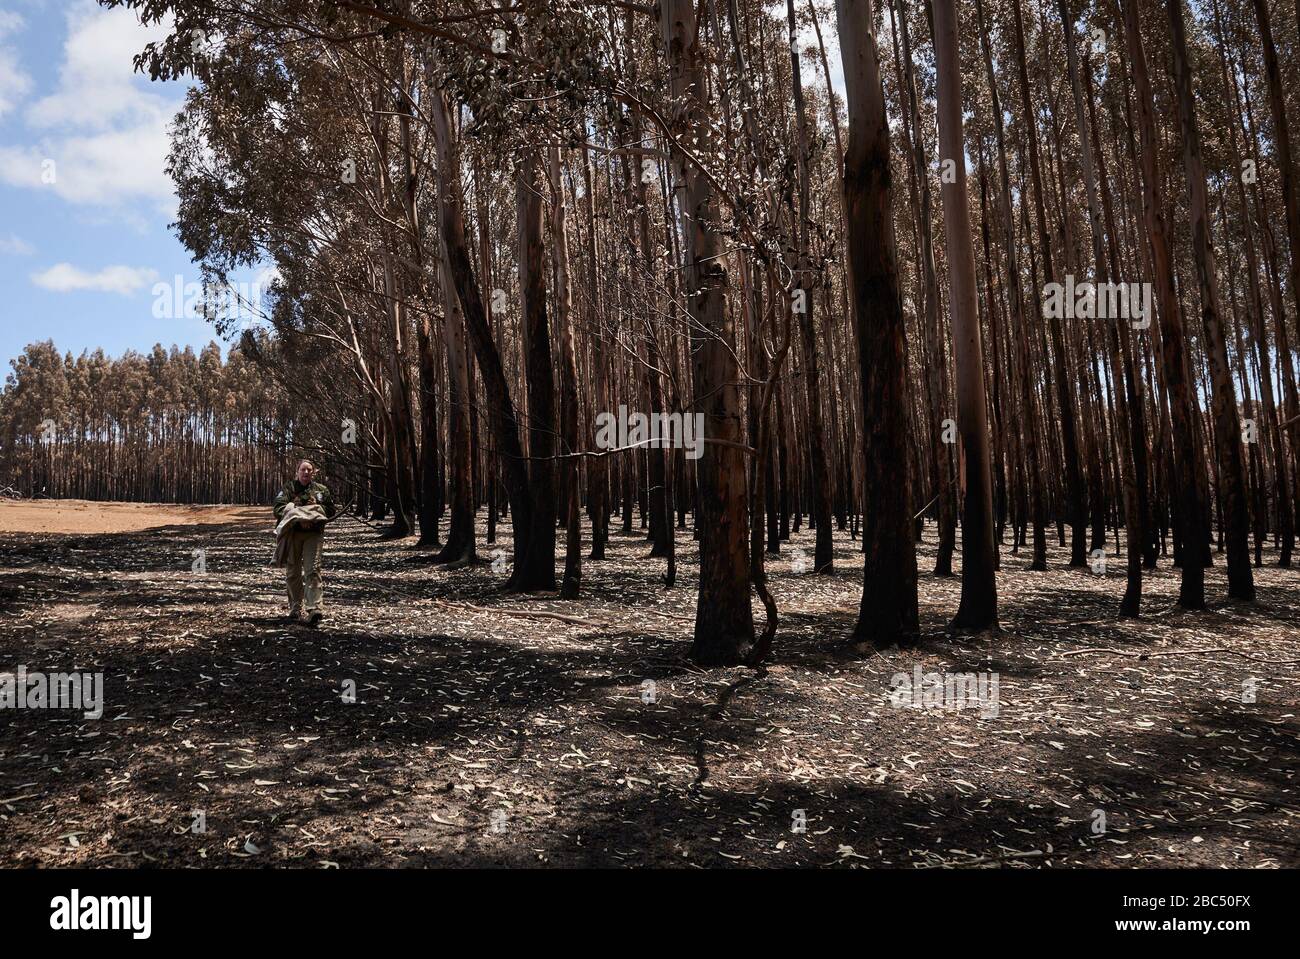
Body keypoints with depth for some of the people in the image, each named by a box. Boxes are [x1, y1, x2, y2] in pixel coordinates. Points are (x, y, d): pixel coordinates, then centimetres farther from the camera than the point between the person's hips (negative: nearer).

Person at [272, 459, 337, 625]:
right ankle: (295, 609, 20)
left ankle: (315, 609, -18)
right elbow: (278, 508, -6)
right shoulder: (288, 489, 7)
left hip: (313, 534, -1)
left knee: (312, 570, -12)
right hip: (292, 534, 1)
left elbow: (332, 510, 12)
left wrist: (317, 509, -7)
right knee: (293, 572, 8)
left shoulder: (321, 490, 11)